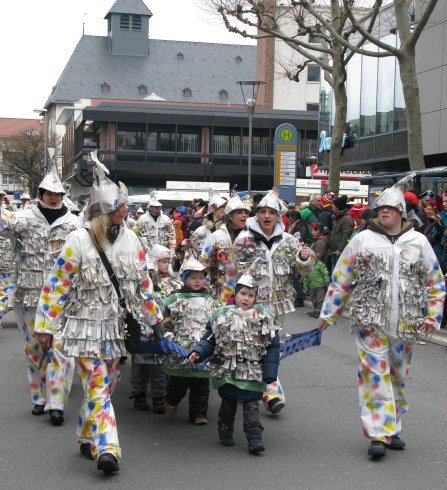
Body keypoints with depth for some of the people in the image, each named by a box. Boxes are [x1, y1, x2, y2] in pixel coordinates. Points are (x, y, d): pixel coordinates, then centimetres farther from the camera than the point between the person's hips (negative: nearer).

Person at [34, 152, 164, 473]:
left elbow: (143, 282, 13)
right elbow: (57, 286, -9)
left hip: (118, 326, 5)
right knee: (97, 387, -10)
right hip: (87, 326, -5)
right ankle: (106, 448, -14)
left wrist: (154, 318, 14)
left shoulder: (130, 239, 4)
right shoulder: (79, 240, -12)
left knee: (106, 385, 13)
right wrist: (46, 326, -10)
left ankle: (88, 437, 29)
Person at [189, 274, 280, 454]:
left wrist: (270, 372, -5)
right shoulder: (221, 315, 3)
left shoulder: (264, 318, 0)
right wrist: (198, 352, -11)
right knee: (228, 402, 14)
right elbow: (209, 339, 6)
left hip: (252, 372, -1)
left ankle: (255, 438, -3)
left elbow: (272, 347, 0)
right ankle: (225, 432, 31)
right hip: (226, 370, 2)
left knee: (251, 404, -4)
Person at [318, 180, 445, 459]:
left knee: (399, 376, 12)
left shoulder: (418, 242, 6)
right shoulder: (363, 240, 2)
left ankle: (392, 428, 27)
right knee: (376, 374, -8)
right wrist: (328, 314, 5)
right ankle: (380, 434, -6)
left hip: (406, 324, 2)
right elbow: (341, 280, 6)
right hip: (370, 321, -2)